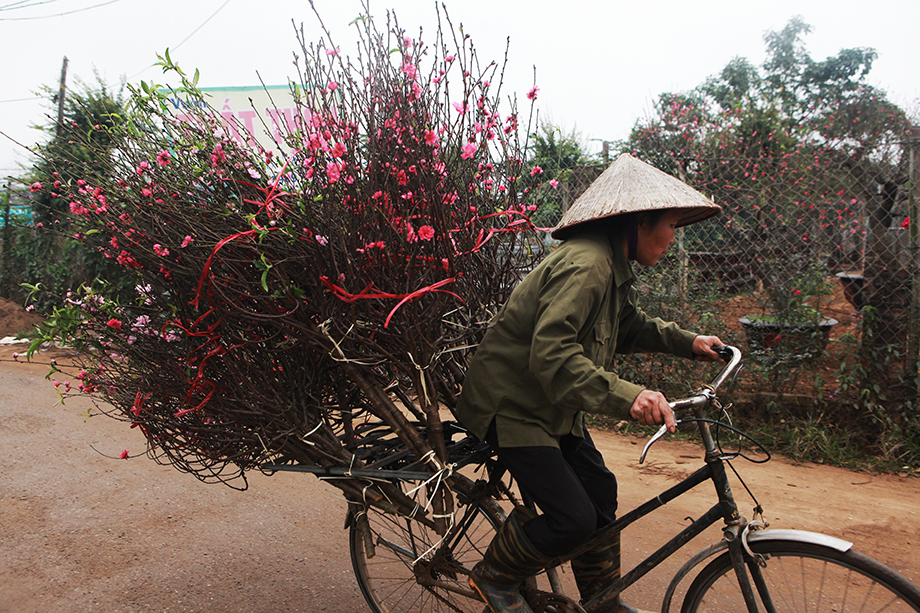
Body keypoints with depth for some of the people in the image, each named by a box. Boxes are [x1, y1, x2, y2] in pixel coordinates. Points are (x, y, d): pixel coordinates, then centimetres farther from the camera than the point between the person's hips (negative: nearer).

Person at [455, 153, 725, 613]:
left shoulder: (611, 267, 8)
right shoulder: (585, 264, -27)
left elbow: (630, 326, 21)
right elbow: (550, 353, -37)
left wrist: (687, 342, 9)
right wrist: (626, 397, -45)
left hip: (550, 404, 10)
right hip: (511, 405, -10)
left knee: (599, 491, 12)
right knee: (573, 518, -12)